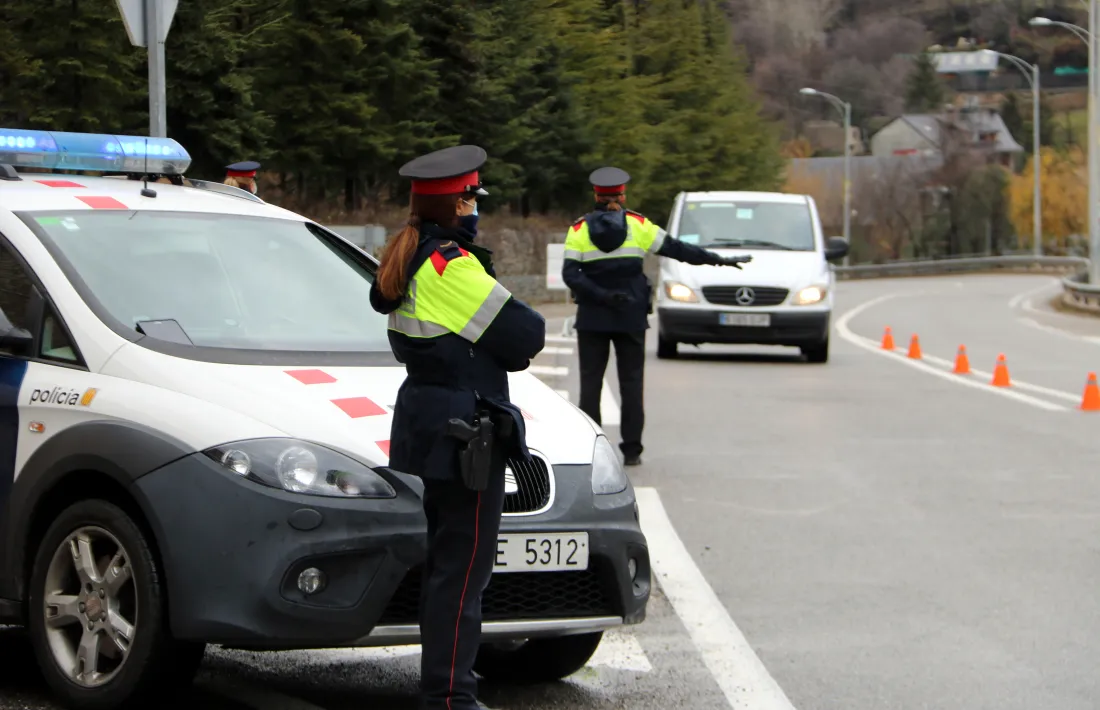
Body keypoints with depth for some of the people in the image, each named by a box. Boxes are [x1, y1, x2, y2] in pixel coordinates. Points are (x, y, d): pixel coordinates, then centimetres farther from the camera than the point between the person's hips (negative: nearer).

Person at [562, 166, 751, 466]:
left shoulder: (579, 230, 2)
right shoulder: (637, 225, 2)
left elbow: (570, 274, -9)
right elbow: (675, 249, 3)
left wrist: (599, 295, -15)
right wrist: (718, 260, 8)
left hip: (592, 318, 0)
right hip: (630, 318, 0)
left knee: (590, 383, 3)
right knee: (631, 383, 5)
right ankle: (631, 450, 4)